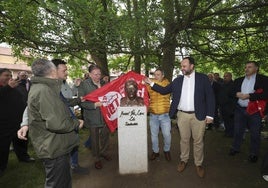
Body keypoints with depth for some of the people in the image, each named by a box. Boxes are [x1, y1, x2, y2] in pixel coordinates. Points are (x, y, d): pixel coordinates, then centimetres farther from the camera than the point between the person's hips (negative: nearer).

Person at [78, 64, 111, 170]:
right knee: (94, 138, 11)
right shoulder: (83, 85, -10)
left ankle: (104, 152, 43)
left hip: (105, 115, 4)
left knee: (105, 135, 18)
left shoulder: (104, 83, 3)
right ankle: (96, 159, 30)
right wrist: (95, 105, -27)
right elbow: (82, 102, -15)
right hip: (92, 117, -4)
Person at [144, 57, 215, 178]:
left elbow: (210, 97, -4)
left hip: (198, 115, -2)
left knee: (198, 141, 9)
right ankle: (183, 160, 32)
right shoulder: (178, 80, 7)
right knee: (184, 139, 14)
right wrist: (151, 83, 0)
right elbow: (165, 90, 9)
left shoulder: (202, 78, -2)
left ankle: (198, 164, 27)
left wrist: (210, 115, -9)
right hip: (182, 115, 2)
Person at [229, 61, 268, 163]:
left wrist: (248, 96, -19)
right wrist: (237, 94, -12)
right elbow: (231, 92, 9)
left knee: (255, 133, 7)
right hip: (240, 109, 4)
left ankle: (253, 154, 25)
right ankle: (235, 148, 32)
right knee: (237, 131, 15)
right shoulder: (238, 80, 10)